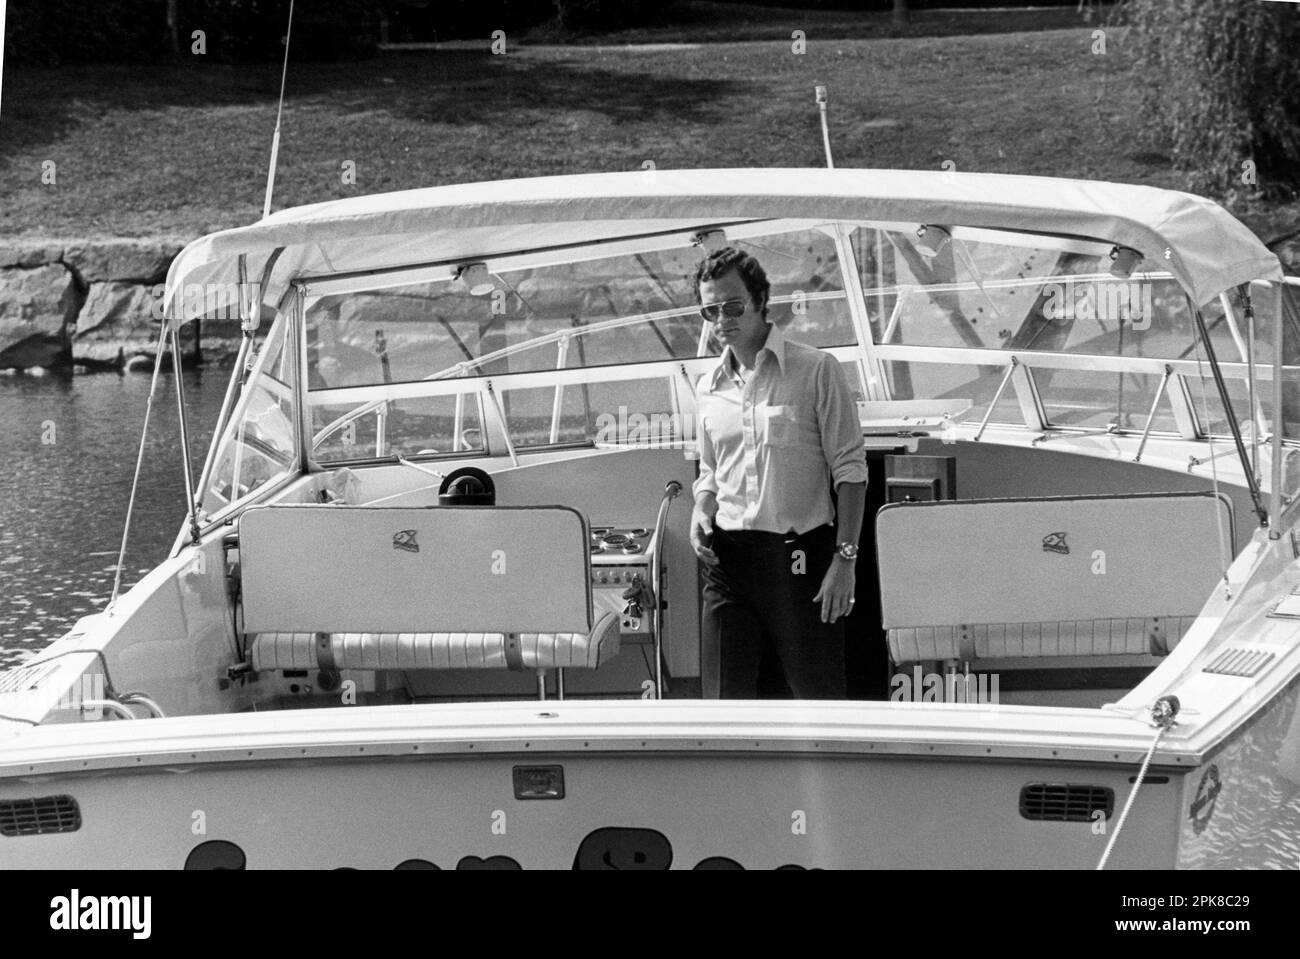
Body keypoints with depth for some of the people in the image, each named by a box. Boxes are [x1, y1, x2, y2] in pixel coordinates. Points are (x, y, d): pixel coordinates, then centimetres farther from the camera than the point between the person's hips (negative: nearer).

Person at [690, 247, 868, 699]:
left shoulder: (816, 370, -3)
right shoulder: (709, 389, 12)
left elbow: (849, 468, -5)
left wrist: (844, 558, -12)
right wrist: (701, 510, 2)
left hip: (801, 555, -5)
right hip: (728, 556, 5)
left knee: (818, 695, -3)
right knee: (727, 697, 5)